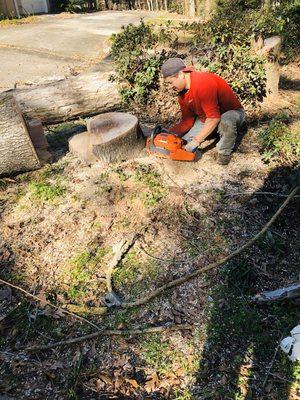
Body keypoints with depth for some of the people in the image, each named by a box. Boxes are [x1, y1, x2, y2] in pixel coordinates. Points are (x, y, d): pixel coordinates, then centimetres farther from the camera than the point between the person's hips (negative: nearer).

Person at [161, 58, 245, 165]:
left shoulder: (203, 82, -31)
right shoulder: (182, 93, -3)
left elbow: (214, 118, -34)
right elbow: (187, 121, 0)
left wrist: (196, 141, -32)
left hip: (232, 113, -8)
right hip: (206, 119, 8)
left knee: (226, 122, -44)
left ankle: (224, 152, -14)